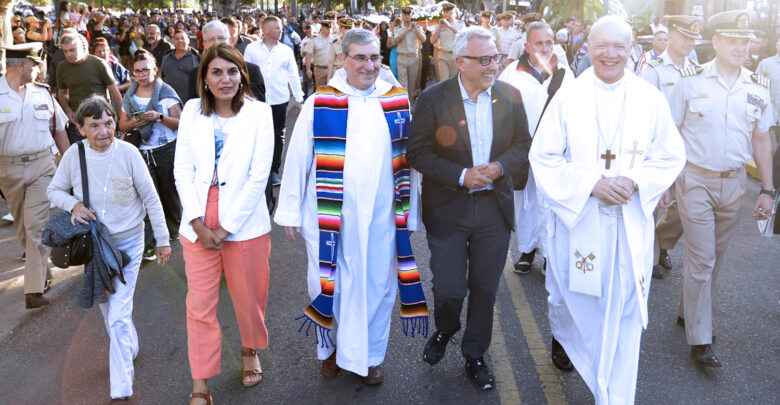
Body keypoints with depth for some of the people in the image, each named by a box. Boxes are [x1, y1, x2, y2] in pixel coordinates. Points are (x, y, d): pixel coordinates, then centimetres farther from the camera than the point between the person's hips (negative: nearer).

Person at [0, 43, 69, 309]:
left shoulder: (43, 93, 5)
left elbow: (60, 129, 14)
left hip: (42, 165, 0)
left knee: (36, 225, -8)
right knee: (22, 227, 14)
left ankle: (35, 289, -8)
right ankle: (42, 273, 34)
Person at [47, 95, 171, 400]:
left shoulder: (128, 153, -16)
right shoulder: (73, 156, -10)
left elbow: (151, 198, -8)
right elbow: (54, 190, 6)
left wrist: (163, 239, -4)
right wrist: (72, 204, -16)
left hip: (128, 242, -3)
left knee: (118, 316, -7)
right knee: (108, 310, 19)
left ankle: (121, 390, 1)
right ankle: (130, 348, 47)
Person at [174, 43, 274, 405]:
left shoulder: (258, 112, -5)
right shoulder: (192, 110, 3)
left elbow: (259, 176, -9)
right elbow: (182, 170, 1)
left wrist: (226, 227, -11)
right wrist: (198, 223, -9)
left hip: (245, 225, -1)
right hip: (198, 226, 2)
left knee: (248, 298, 13)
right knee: (200, 305, 6)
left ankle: (250, 351, 42)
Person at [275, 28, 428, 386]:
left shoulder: (398, 102, 1)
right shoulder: (319, 104, -7)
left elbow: (410, 158, 5)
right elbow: (297, 159, -4)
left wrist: (411, 207, 5)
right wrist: (290, 211, -3)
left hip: (381, 217, 2)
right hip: (331, 215, -2)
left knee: (377, 286, 12)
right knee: (330, 284, 12)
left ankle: (371, 354, 33)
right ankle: (331, 346, 37)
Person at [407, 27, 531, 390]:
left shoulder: (510, 96, 0)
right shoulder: (434, 98, -10)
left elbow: (523, 144, 7)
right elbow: (417, 153, -9)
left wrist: (500, 166, -14)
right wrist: (462, 176, -18)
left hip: (494, 208, 3)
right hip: (448, 210, -3)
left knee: (485, 289, 13)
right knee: (448, 289, 1)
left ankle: (475, 356, 33)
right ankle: (444, 331, 36)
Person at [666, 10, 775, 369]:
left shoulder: (757, 88, 4)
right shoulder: (691, 82, -6)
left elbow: (761, 141, 10)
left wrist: (767, 190, 6)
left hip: (733, 184, 4)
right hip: (696, 181, -4)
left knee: (714, 257, 14)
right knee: (701, 259, -4)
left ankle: (689, 312, 34)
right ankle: (699, 340, 5)